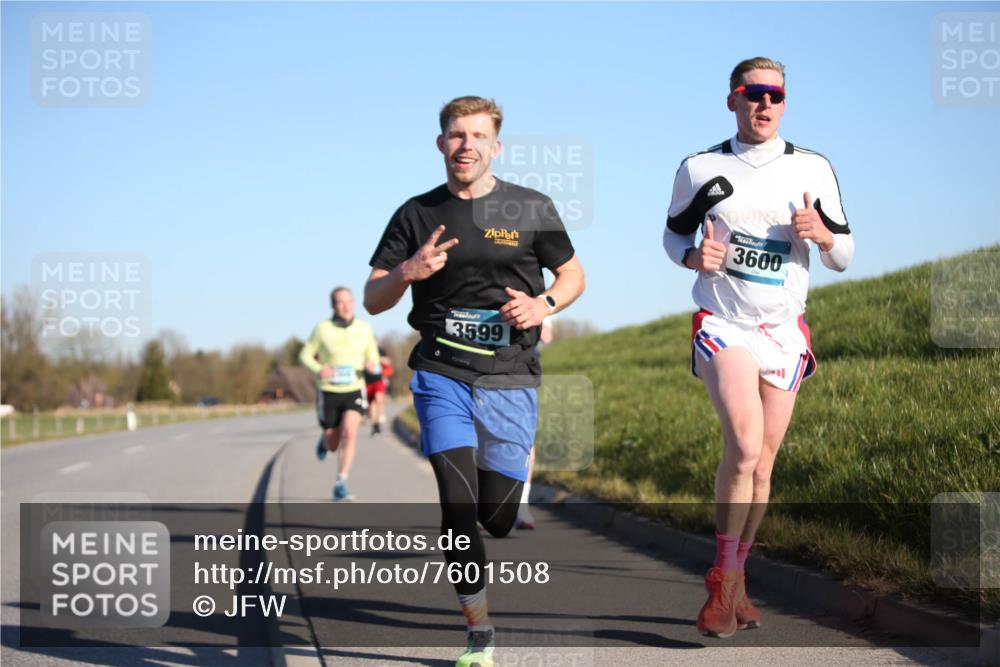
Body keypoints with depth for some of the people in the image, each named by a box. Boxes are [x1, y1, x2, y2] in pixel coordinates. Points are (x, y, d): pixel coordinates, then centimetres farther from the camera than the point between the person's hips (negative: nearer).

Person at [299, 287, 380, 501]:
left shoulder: (364, 328, -3)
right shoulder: (322, 329, -10)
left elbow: (373, 356, 8)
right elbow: (305, 355, -1)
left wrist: (372, 365, -17)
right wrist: (318, 370, -22)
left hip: (354, 391, 1)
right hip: (329, 393, -1)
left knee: (349, 433, -23)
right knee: (333, 446, 8)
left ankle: (340, 486, -16)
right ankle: (324, 439, 47)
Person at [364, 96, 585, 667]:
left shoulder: (532, 209, 3)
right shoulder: (418, 214, 5)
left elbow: (573, 275, 15)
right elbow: (373, 300, 6)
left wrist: (543, 305, -7)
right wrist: (407, 272, -16)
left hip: (510, 379, 0)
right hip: (441, 374, 0)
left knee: (497, 518, 2)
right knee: (459, 507, -13)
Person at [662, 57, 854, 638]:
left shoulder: (813, 169, 3)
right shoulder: (701, 169, 0)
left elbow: (844, 257, 7)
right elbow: (675, 233, 14)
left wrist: (821, 233, -15)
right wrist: (695, 256, -9)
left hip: (784, 329, 3)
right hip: (723, 324, -3)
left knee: (762, 460, 5)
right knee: (745, 445, -21)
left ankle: (734, 581, 20)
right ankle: (724, 583, -11)